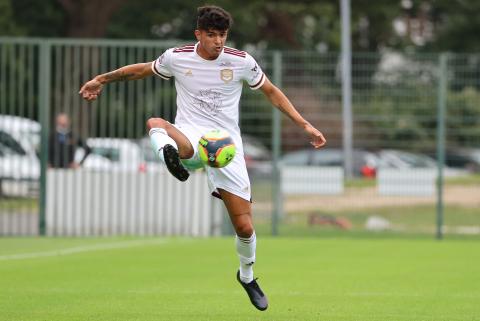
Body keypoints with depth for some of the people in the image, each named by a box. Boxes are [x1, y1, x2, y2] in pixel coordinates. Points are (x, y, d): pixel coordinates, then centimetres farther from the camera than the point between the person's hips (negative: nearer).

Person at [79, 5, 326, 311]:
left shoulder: (241, 61, -1)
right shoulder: (177, 57, -1)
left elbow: (271, 91, 12)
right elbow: (142, 69, 18)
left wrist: (304, 124, 7)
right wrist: (103, 79, 20)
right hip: (189, 136, 0)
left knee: (244, 226, -2)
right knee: (155, 124, -36)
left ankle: (247, 275, 26)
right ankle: (170, 155, -67)